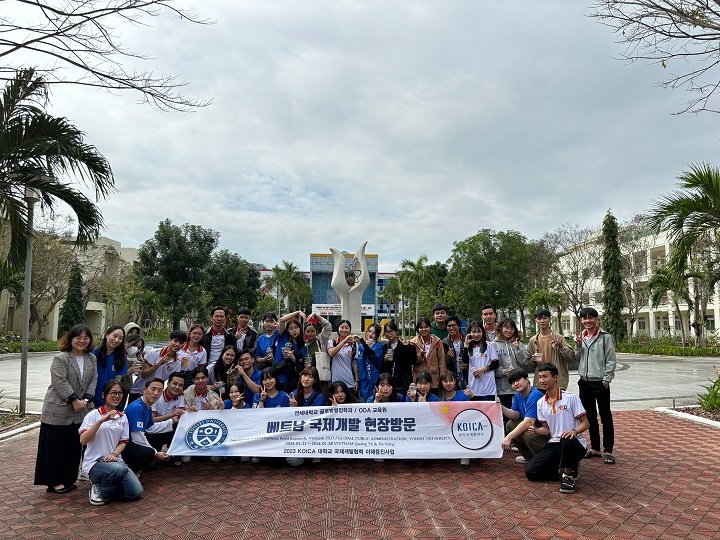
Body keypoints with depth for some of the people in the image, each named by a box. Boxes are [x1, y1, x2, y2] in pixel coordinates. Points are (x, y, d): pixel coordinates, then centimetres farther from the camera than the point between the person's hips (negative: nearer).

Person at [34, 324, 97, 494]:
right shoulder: (60, 358, -10)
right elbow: (60, 382, -17)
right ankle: (54, 482, 15)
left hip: (80, 411, 6)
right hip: (58, 410, -5)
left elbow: (93, 380, 4)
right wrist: (74, 400, -18)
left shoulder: (92, 359, 8)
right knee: (55, 447, 4)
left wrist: (86, 399, -10)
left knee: (74, 447, 12)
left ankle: (68, 479, 23)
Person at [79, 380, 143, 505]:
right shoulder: (94, 414, -5)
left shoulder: (123, 417, 10)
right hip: (94, 463, -5)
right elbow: (83, 440, -17)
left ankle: (108, 486, 13)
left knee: (136, 493, -12)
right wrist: (101, 421, -27)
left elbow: (123, 442, 10)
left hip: (115, 461, 5)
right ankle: (99, 489, -7)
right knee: (120, 469, -37)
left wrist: (114, 454, -11)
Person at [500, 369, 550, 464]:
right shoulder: (518, 395, 5)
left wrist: (509, 437, -29)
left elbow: (527, 423, -29)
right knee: (510, 425, 5)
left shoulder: (535, 396, -24)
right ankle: (530, 456, 17)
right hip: (534, 427, 10)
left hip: (547, 430, -10)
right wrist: (501, 407, -11)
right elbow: (515, 415, 7)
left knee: (528, 434, -33)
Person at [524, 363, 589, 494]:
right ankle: (571, 469, 7)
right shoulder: (541, 403, 7)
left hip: (574, 443, -5)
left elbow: (585, 423, -7)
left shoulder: (571, 398, -8)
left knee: (567, 441, -43)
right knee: (530, 472, -12)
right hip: (554, 444, 5)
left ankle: (568, 475, -13)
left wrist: (574, 431, -29)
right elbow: (546, 430, 9)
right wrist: (535, 430, -13)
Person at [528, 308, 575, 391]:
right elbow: (529, 363, 16)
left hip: (558, 383, -3)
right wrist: (533, 361, -6)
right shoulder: (533, 340, 8)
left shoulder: (559, 338, -1)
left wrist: (561, 347, -22)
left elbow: (571, 358, -7)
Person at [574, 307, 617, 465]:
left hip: (600, 382, -5)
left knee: (605, 417, 3)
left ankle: (608, 450, 11)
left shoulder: (605, 337, -6)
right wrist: (578, 346, -6)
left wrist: (606, 380, -13)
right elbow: (576, 359, 9)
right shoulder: (580, 337, 9)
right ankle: (594, 448, 24)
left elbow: (610, 361, -9)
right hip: (584, 382, 6)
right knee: (590, 417, 13)